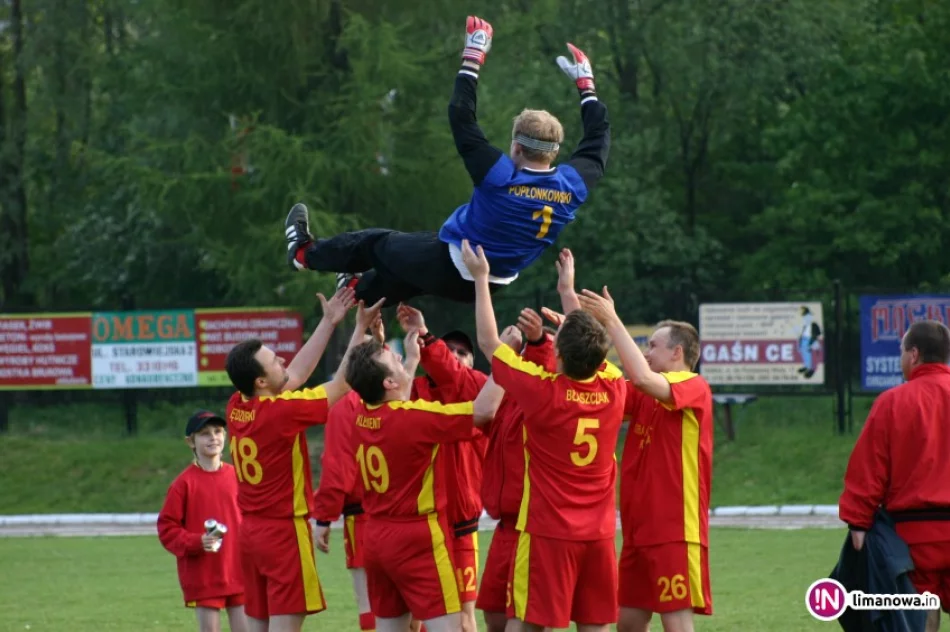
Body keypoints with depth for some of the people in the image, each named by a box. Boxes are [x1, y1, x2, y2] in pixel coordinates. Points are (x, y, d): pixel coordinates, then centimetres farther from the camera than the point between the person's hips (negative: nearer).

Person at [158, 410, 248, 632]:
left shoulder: (236, 477, 4)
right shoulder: (184, 483, -6)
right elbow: (167, 528, -5)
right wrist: (197, 542, -19)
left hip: (238, 573, 3)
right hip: (203, 577, -3)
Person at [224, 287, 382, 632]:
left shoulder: (237, 407, 2)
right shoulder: (280, 411, -19)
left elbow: (294, 376, 14)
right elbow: (341, 385, -9)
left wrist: (328, 324, 15)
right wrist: (360, 327, -2)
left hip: (250, 530, 8)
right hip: (284, 530, -8)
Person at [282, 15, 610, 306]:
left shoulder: (501, 178, -30)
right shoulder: (570, 188, -17)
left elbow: (461, 119, -25)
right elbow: (597, 146, 2)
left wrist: (473, 58, -17)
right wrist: (586, 86, 13)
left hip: (448, 268, -6)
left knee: (379, 244, 21)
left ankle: (305, 253, 43)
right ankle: (358, 291, 61)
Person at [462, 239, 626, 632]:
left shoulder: (543, 393, -14)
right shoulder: (613, 391, -2)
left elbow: (488, 343, -1)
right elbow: (590, 349, 21)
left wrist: (481, 278, 8)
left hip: (548, 530, -5)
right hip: (598, 533, 5)